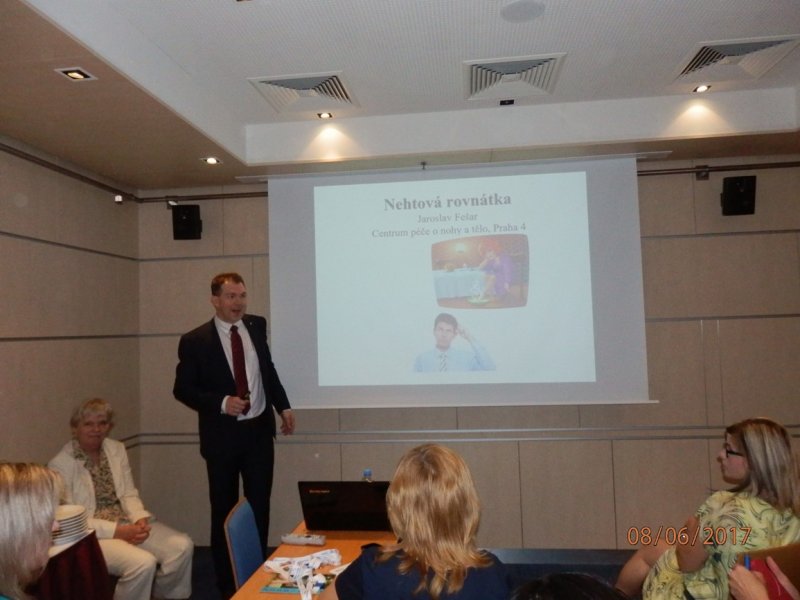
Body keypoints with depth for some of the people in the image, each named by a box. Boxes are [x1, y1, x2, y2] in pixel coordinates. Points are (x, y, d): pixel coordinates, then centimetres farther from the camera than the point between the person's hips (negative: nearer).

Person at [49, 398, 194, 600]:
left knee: (183, 545, -14)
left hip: (126, 523, 6)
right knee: (144, 562, -30)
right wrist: (117, 531, -21)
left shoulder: (117, 449, 6)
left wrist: (140, 519, -14)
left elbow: (129, 494, 7)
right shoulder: (61, 464, -11)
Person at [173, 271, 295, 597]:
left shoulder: (257, 326, 1)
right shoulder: (195, 341, -11)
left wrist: (283, 405, 5)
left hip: (260, 430, 3)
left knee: (260, 506, 12)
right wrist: (221, 403, -21)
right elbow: (182, 389, -8)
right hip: (223, 435, -3)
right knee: (224, 510, 12)